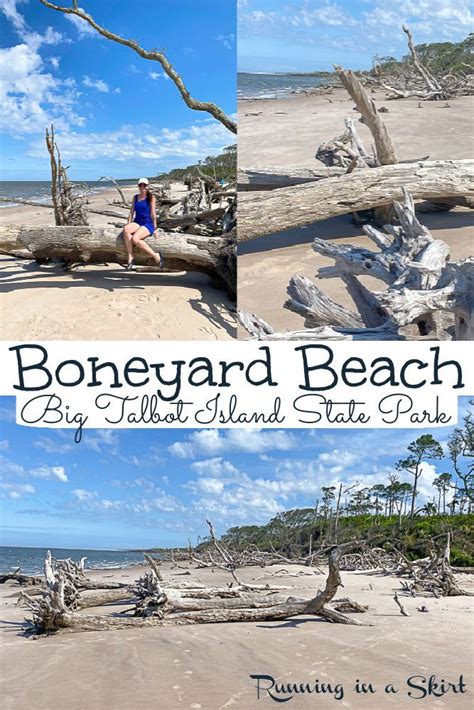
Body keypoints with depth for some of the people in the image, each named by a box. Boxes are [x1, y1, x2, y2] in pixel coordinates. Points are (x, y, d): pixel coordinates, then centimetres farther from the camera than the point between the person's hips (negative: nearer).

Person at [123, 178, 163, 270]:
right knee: (126, 229, -32)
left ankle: (156, 255, -16)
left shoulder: (151, 198, 2)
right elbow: (132, 212, 15)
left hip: (148, 224, -5)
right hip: (137, 223, 5)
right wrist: (129, 224, 4)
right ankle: (130, 258, -32)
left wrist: (155, 228, -3)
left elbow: (153, 213, -1)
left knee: (135, 239, -33)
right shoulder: (135, 197, 16)